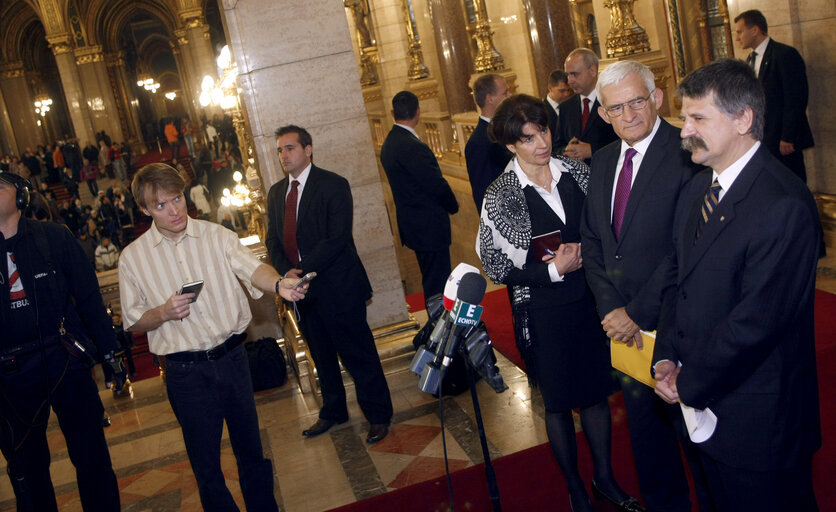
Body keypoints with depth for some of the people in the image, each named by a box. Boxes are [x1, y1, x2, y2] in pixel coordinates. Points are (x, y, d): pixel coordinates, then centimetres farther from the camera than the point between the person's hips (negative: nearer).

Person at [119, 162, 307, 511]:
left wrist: (279, 284, -39)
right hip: (186, 372, -1)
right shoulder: (132, 258, -1)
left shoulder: (215, 235, -1)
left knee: (251, 447, 15)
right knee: (205, 460, 10)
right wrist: (165, 313, -19)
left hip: (232, 357, 1)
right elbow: (133, 323, 2)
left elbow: (251, 268, -18)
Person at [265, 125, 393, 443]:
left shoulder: (333, 185, -10)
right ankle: (333, 412, 38)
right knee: (322, 356, 20)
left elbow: (337, 238, -18)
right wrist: (286, 271, -11)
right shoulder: (276, 193, 11)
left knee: (358, 354, 4)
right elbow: (273, 240, 7)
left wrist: (303, 270, -22)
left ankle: (378, 416, 19)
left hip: (337, 286, -6)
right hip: (299, 288, 6)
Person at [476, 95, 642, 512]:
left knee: (596, 391, 17)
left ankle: (605, 478, 39)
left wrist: (583, 251, -13)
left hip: (589, 301, 4)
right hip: (542, 313, -3)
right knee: (558, 401, 13)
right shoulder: (501, 196, -13)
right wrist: (554, 270, -18)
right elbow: (497, 267, -10)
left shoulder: (576, 171, -2)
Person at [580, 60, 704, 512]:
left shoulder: (687, 156, -16)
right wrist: (611, 309, -5)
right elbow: (591, 242, 8)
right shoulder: (603, 161, 7)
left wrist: (640, 314, -18)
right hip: (624, 324, 7)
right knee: (644, 426, 22)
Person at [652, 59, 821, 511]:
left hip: (757, 422, -8)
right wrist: (667, 358, -2)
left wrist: (690, 384, -15)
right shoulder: (696, 189, 6)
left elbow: (756, 320, -25)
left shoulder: (783, 205, -23)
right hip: (701, 406, 8)